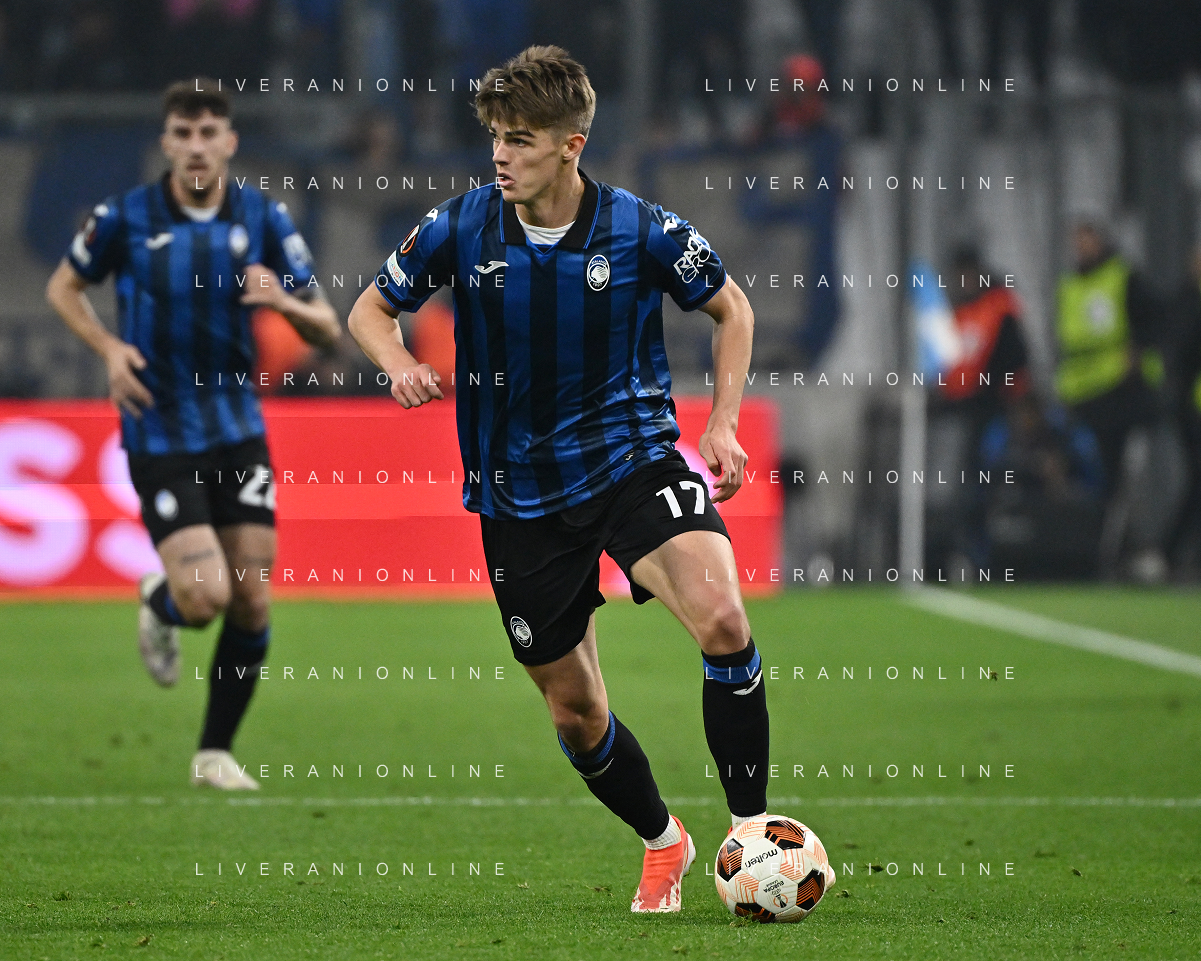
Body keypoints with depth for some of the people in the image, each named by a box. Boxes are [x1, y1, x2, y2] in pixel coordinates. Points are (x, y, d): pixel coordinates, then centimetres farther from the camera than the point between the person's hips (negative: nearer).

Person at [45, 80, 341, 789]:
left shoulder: (263, 219, -1)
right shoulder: (127, 217, -6)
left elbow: (328, 330, 2)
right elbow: (64, 287, 11)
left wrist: (286, 300, -20)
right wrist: (109, 349, -6)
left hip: (238, 430, 3)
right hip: (159, 434, -3)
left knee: (252, 602, -2)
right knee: (205, 596, -16)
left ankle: (216, 751, 15)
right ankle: (159, 606, 22)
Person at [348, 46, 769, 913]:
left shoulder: (642, 231, -10)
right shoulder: (460, 229, -7)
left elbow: (730, 307, 7)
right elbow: (372, 307, 7)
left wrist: (722, 424, -4)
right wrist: (399, 362, -15)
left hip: (632, 459, -2)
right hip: (522, 493, 2)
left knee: (721, 618, -30)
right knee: (573, 708, 9)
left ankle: (751, 826, -18)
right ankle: (663, 842, 37)